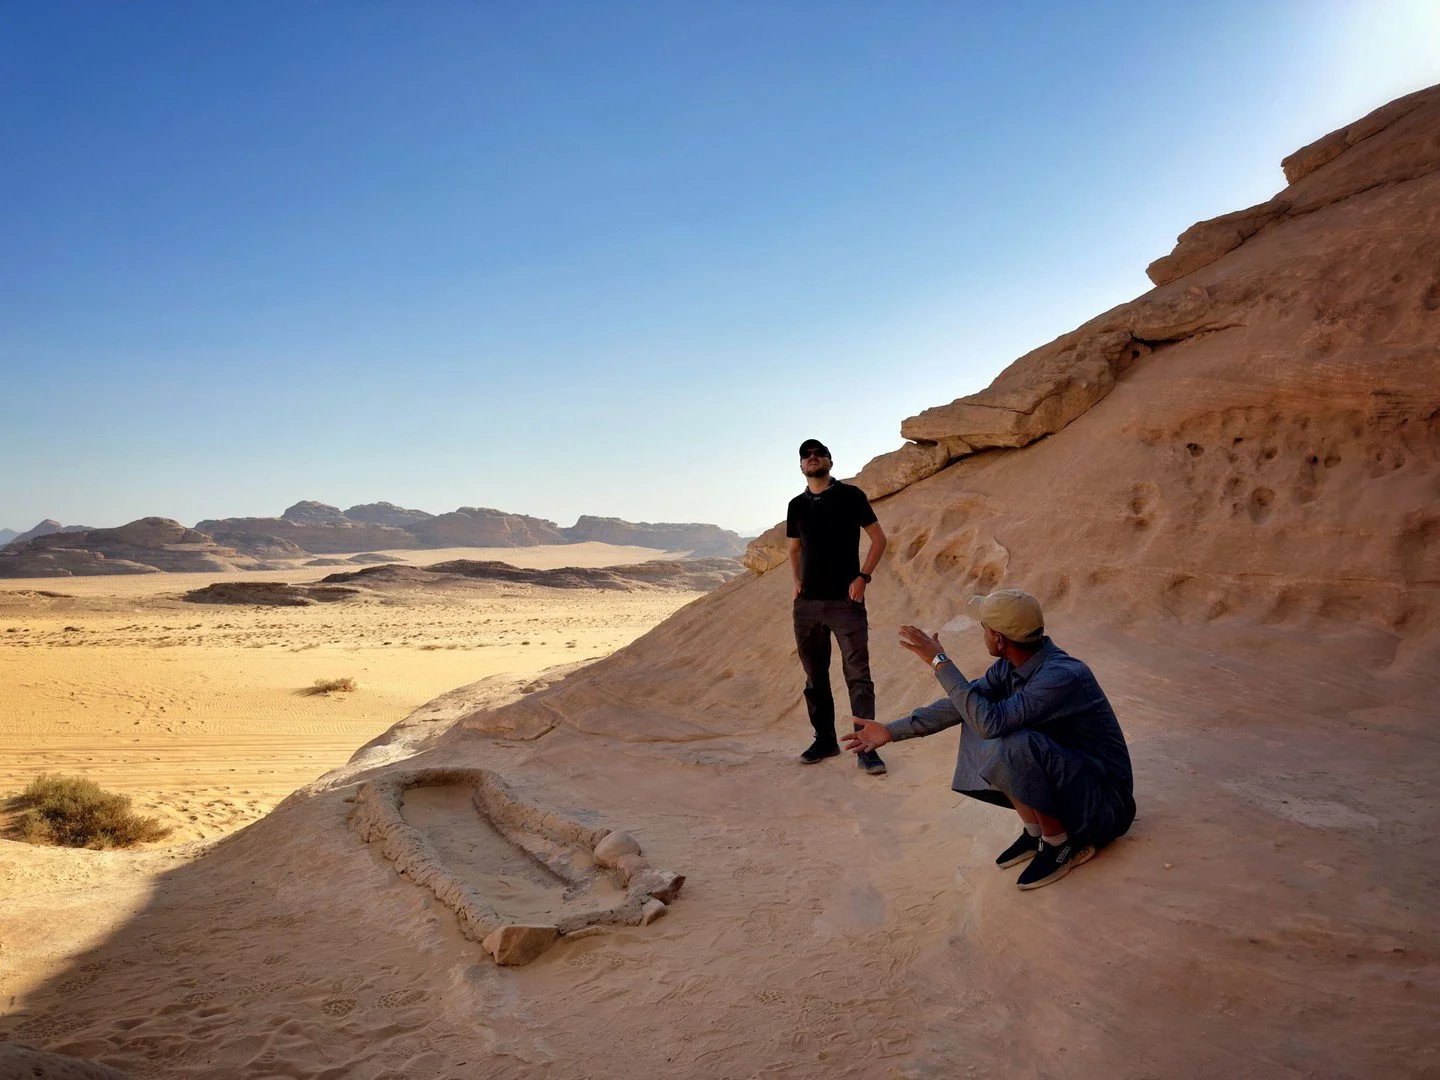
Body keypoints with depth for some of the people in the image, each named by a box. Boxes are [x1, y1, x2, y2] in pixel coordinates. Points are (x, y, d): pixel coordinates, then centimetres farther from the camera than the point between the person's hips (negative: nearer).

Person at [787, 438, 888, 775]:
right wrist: (796, 581, 5)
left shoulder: (850, 495, -1)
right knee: (815, 676, 11)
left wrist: (863, 577, -10)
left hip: (845, 601, -4)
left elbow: (878, 538, 0)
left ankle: (866, 748, -1)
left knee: (858, 674, -6)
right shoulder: (797, 505, 11)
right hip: (807, 603, 5)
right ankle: (825, 740, 23)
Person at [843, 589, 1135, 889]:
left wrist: (940, 662, -33)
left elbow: (991, 721, -39)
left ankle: (1061, 844, -8)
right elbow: (961, 706, 4)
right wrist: (891, 731, 3)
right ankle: (1035, 831, 6)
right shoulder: (1011, 666, -4)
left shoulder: (1063, 676, -29)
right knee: (975, 718, 0)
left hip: (1106, 797, -8)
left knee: (1014, 745, -33)